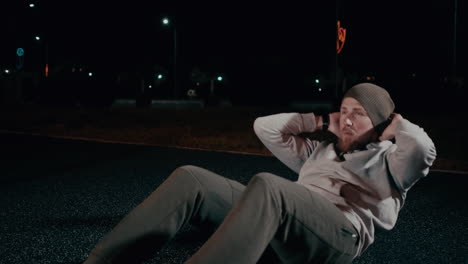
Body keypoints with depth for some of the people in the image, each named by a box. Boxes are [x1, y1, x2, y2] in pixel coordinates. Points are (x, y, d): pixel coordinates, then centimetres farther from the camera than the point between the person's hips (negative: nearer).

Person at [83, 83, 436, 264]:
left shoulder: (389, 161, 21)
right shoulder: (320, 151, 36)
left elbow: (423, 150, -4)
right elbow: (265, 127, 35)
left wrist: (397, 124, 16)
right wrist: (319, 121, 34)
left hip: (341, 233, -6)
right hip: (284, 225, 6)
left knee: (266, 185, -39)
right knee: (191, 179, -14)